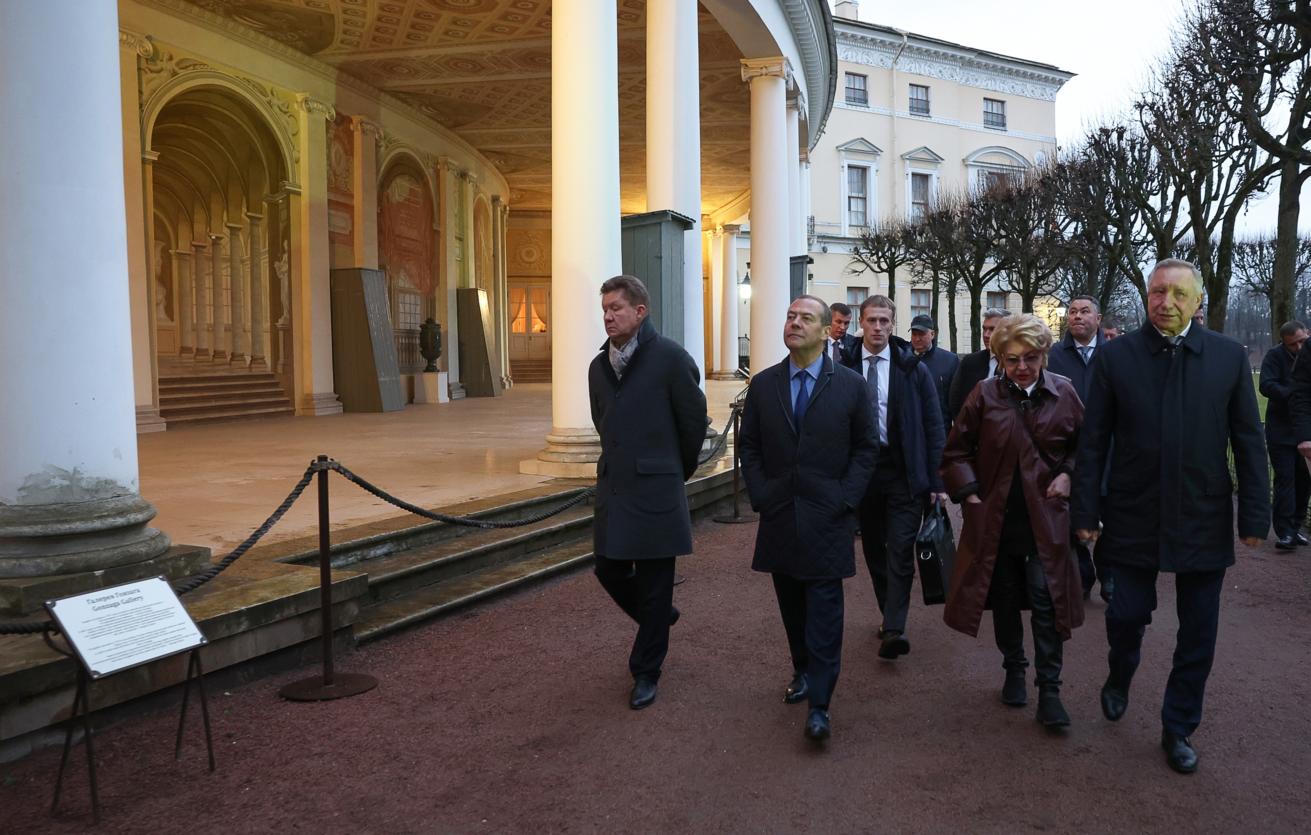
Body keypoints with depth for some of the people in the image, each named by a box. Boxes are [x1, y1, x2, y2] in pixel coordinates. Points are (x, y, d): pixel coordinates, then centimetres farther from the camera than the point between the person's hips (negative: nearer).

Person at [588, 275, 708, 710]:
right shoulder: (599, 366, 10)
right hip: (613, 487, 6)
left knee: (654, 585, 3)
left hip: (655, 490, -6)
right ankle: (659, 617, 39)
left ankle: (646, 673, 18)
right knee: (609, 570, 10)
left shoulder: (670, 357, -9)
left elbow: (694, 420, -3)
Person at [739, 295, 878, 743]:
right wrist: (761, 496, -1)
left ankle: (819, 705, 1)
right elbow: (749, 447, 9)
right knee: (791, 605, 13)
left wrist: (844, 499, -6)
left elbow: (866, 448, 2)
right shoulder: (763, 384, 5)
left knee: (824, 610, -4)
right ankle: (803, 671, 33)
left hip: (827, 518, -3)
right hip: (778, 516, 3)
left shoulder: (850, 385, -1)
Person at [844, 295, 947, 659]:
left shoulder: (913, 369, -1)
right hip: (861, 469, 2)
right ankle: (890, 617, 28)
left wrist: (936, 482, -4)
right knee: (874, 550, 13)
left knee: (900, 551, -8)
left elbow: (933, 427, 1)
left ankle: (894, 630, -7)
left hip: (904, 473, -2)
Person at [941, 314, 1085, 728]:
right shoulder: (985, 394, -6)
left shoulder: (1063, 393, -3)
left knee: (1046, 601, -5)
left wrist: (1068, 475, -5)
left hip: (1045, 518, 0)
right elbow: (956, 452, 1)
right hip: (996, 517, 1)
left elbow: (1085, 443, 11)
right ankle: (1014, 670, 32)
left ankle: (1049, 689, 5)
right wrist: (970, 494, -8)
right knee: (1005, 600, 12)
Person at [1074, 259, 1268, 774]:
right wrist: (1086, 509, -5)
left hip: (1203, 520, 1)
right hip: (1133, 516, -1)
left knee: (1197, 634, 10)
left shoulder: (1229, 356, -2)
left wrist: (1255, 514, -2)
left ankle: (1179, 728, 29)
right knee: (1126, 614, 7)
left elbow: (1249, 441, 1)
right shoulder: (1116, 355, -4)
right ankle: (1119, 680, 40)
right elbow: (1093, 440, -3)